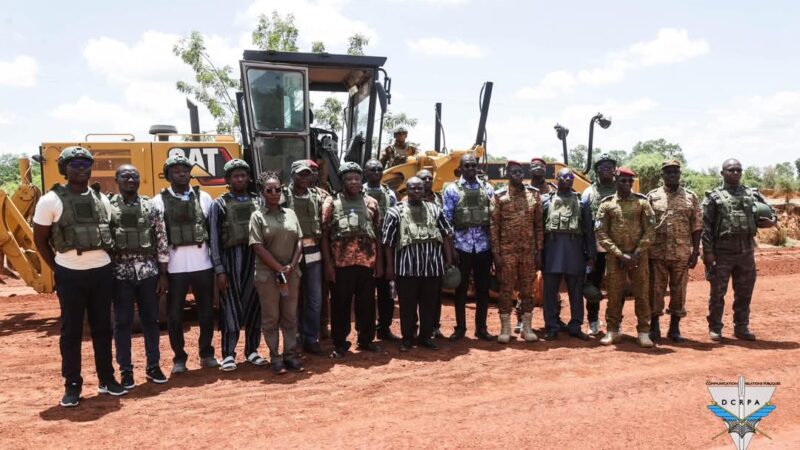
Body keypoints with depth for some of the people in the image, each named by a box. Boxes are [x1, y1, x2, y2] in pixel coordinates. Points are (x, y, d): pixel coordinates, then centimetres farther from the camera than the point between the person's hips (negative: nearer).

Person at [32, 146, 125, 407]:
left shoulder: (102, 200, 9)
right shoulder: (50, 201, -5)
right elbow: (40, 240, 1)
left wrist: (105, 261, 9)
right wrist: (58, 270, 0)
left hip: (102, 271, 4)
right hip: (70, 274, -4)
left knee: (102, 328, 11)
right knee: (71, 331, 5)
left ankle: (106, 379, 22)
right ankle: (72, 386, 16)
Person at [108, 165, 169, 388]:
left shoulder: (151, 206, 4)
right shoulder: (107, 207, 0)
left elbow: (162, 241, 4)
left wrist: (163, 274, 1)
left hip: (148, 271, 2)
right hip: (120, 273, -1)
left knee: (151, 319, 9)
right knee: (122, 322, 6)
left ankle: (153, 365, 22)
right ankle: (125, 370, 18)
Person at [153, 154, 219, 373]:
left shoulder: (203, 197, 8)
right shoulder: (159, 201, 1)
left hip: (203, 262, 2)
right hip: (174, 265, -2)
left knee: (206, 310, 10)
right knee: (175, 314, 6)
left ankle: (206, 353, 27)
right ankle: (179, 357, 22)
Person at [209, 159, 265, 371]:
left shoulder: (258, 201, 11)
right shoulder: (219, 204, 3)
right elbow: (214, 238, -1)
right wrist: (219, 270, -8)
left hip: (255, 258, 3)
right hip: (231, 258, -3)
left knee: (255, 306, 8)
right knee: (231, 308, 0)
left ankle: (252, 350, 22)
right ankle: (228, 354, 10)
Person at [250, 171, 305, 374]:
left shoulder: (290, 213, 10)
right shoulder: (257, 216, -3)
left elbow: (299, 242, 7)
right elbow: (258, 247, -10)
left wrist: (291, 266, -7)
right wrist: (279, 269, -14)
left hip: (292, 273, 4)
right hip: (267, 274, -4)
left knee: (290, 316, 10)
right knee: (271, 317, 5)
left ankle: (290, 354, 21)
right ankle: (275, 357, 15)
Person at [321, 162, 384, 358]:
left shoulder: (371, 202, 9)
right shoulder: (331, 202, 1)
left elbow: (378, 235, 10)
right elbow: (325, 235, -1)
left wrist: (379, 262, 4)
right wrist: (328, 264, -8)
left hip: (367, 262, 2)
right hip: (341, 262, -2)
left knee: (367, 303, 10)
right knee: (340, 304, 5)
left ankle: (366, 340, 25)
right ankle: (340, 343, 17)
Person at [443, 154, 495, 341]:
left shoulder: (487, 188, 8)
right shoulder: (452, 189, 1)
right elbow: (447, 220, -2)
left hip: (483, 245, 2)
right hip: (461, 245, -2)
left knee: (483, 288, 8)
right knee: (461, 288, 6)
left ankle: (481, 327, 19)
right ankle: (460, 327, 17)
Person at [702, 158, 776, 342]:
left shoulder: (752, 194, 12)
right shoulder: (713, 196, -1)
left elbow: (770, 212, 20)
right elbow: (706, 226, -5)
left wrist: (771, 221, -5)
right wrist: (708, 251, -12)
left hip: (746, 251, 4)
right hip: (722, 251, -4)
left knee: (744, 292, 11)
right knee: (718, 292, 2)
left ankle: (741, 327, 23)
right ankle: (715, 328, 13)